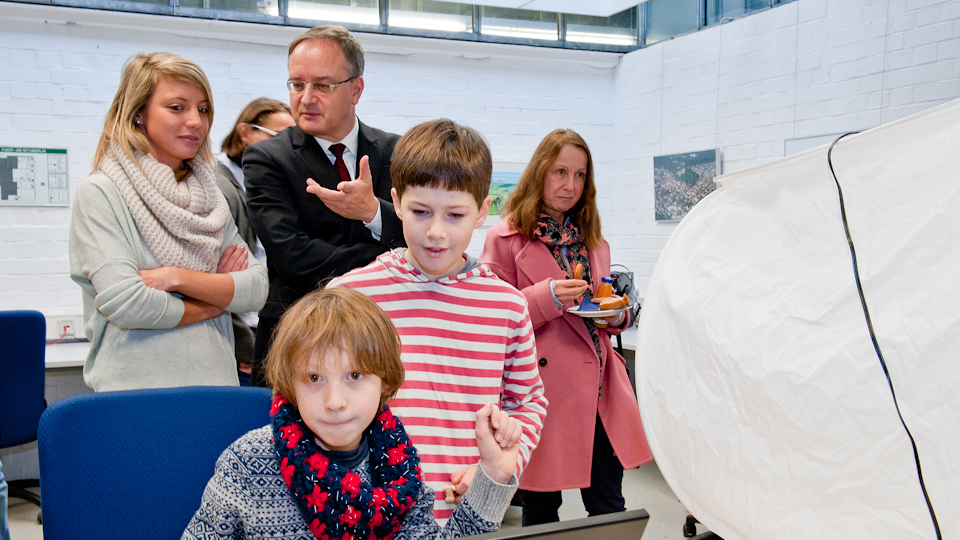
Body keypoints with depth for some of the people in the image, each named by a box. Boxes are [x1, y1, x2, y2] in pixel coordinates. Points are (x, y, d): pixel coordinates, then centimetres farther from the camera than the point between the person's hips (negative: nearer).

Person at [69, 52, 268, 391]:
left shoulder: (209, 197, 10)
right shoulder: (100, 192, -5)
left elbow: (257, 289, 1)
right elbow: (123, 303, -16)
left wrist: (178, 277, -13)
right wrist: (214, 302, -4)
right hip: (132, 389, -4)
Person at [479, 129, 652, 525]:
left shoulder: (592, 239, 17)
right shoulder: (505, 238, -3)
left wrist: (617, 315, 2)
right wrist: (546, 297, -20)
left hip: (600, 388, 5)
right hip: (543, 385, -5)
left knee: (609, 506, 9)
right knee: (541, 511, 6)